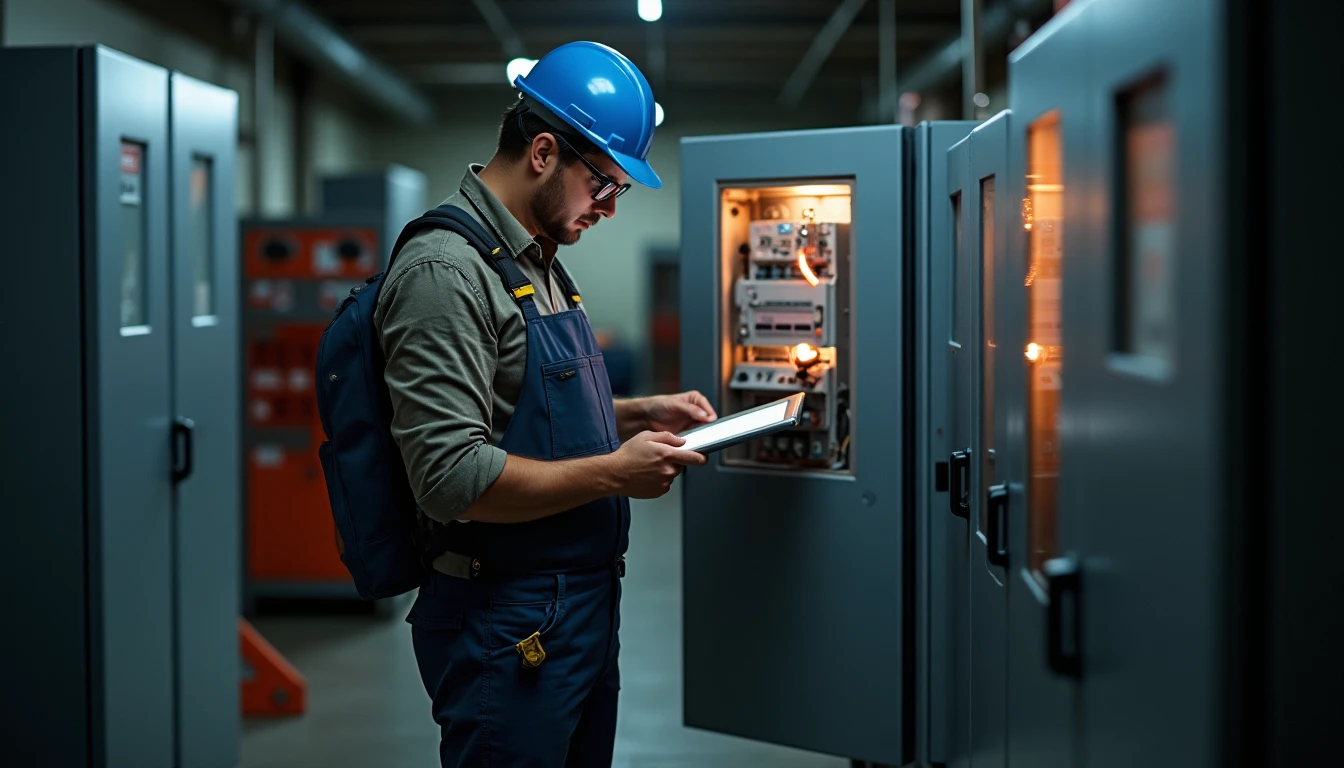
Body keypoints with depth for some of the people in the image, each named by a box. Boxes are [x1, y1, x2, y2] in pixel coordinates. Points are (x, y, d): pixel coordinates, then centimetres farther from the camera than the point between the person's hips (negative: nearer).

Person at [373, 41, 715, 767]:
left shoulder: (537, 263, 12)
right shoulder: (446, 271, -19)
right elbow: (453, 477, -26)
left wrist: (636, 415, 10)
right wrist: (616, 473, -19)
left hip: (582, 608, 10)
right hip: (508, 630, -9)